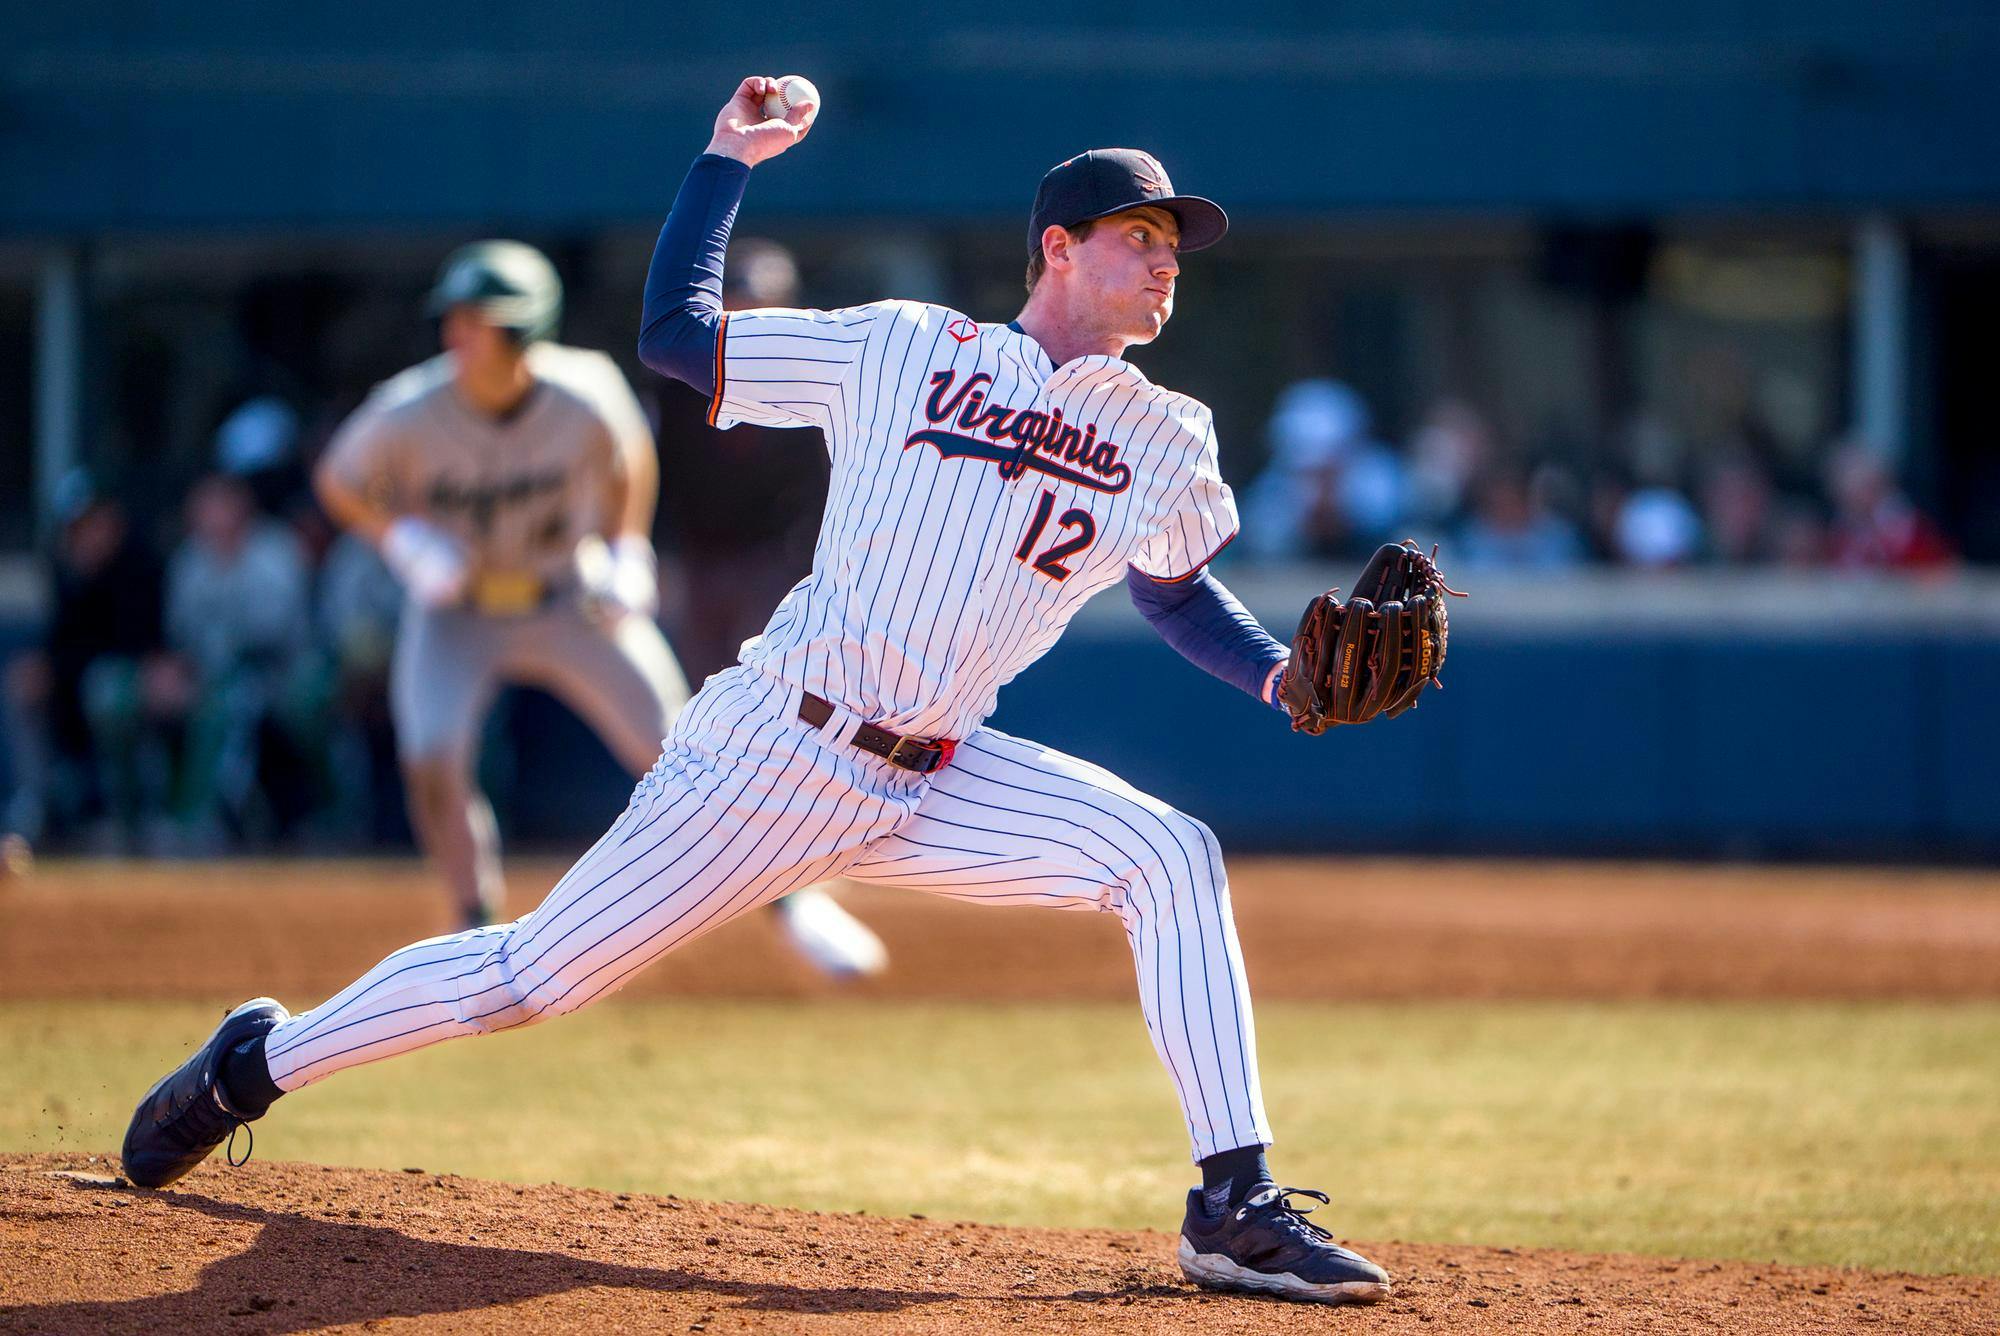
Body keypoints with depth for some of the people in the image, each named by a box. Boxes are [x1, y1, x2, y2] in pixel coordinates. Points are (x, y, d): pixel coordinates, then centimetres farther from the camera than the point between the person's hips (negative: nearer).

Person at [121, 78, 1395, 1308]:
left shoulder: (1165, 443, 8)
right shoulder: (903, 350, -1)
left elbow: (1181, 593, 20)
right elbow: (674, 330, 2)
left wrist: (1281, 674, 1)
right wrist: (729, 160, 2)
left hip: (939, 782, 4)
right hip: (775, 750, -4)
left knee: (1170, 855, -18)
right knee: (531, 974, -3)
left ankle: (1239, 1211, -19)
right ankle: (256, 1064, 21)